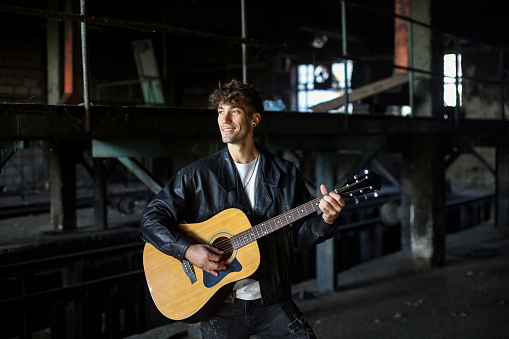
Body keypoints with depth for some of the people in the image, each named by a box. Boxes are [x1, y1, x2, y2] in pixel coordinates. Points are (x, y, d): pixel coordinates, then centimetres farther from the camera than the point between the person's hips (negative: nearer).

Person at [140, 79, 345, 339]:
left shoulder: (285, 173, 4)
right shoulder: (197, 175, -2)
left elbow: (300, 235, 7)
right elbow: (151, 219, -5)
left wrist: (325, 220, -13)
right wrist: (187, 250, -19)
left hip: (272, 302, 1)